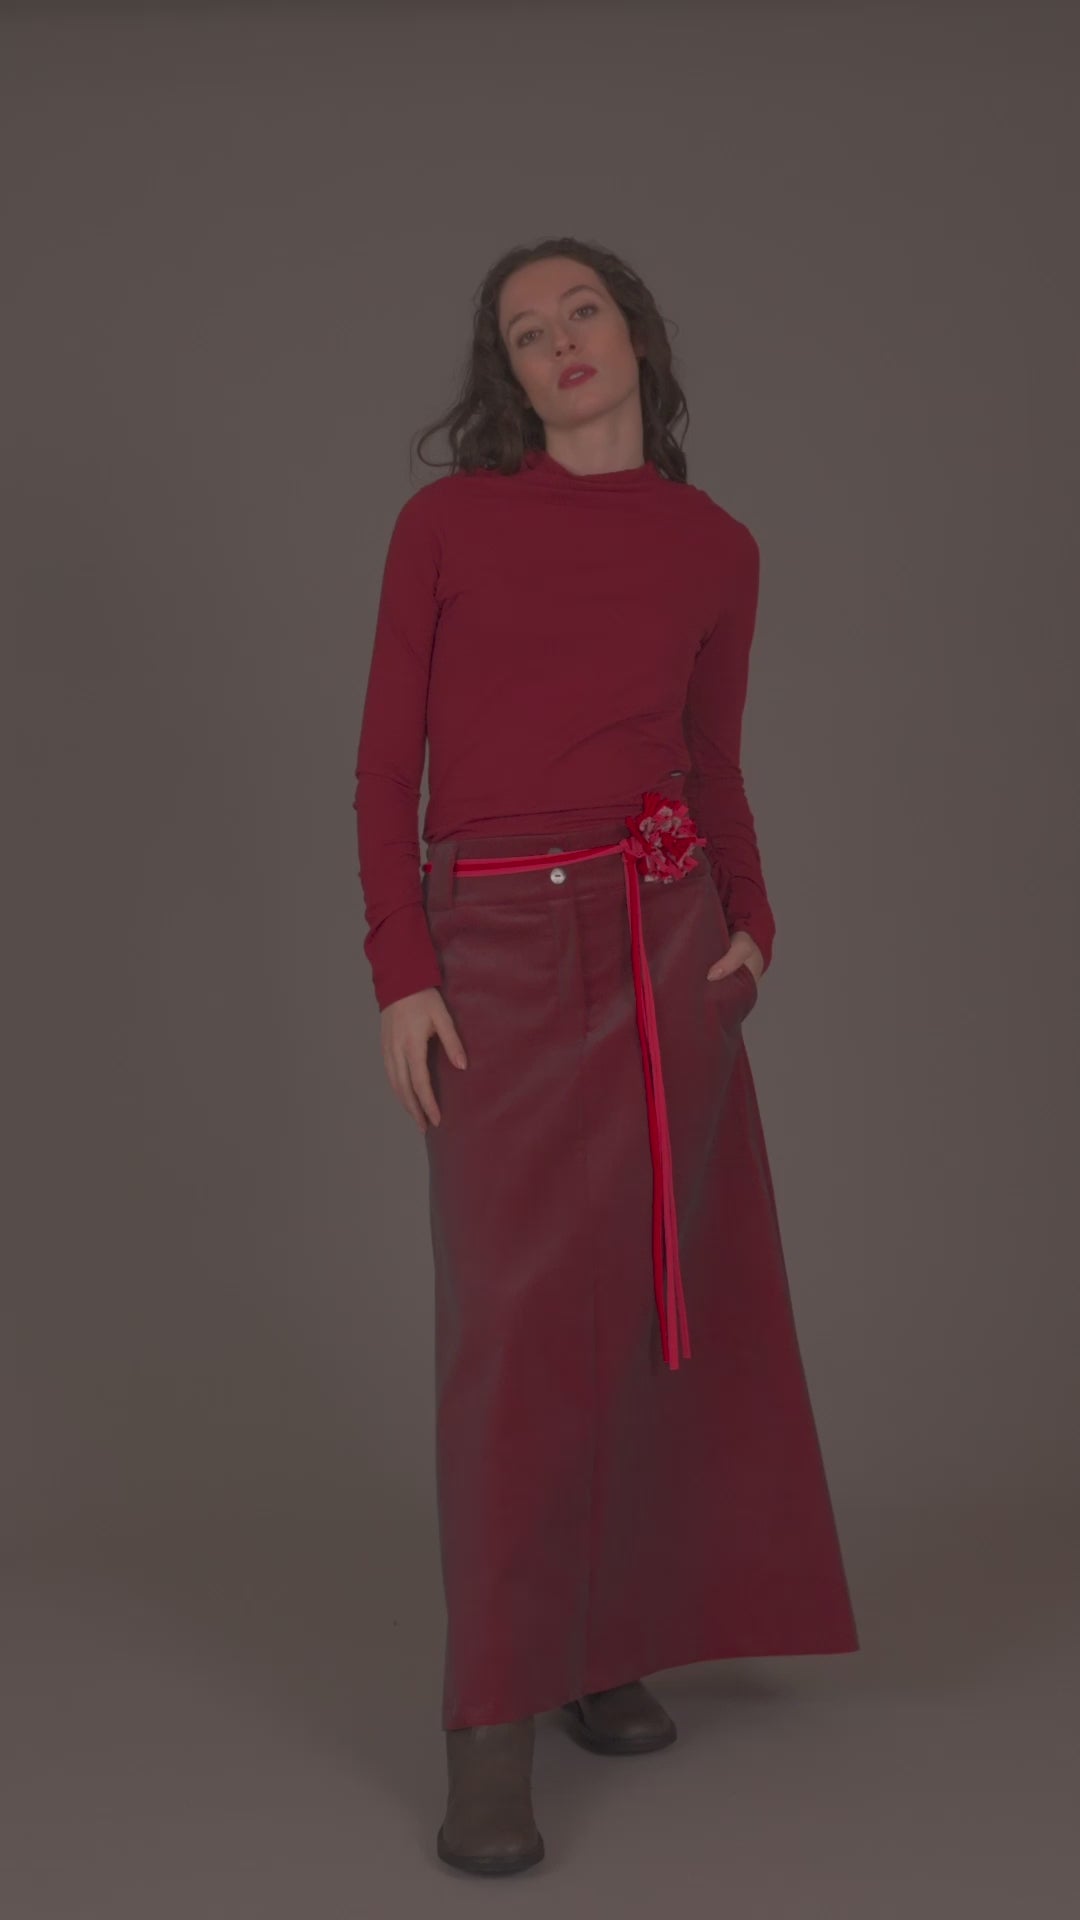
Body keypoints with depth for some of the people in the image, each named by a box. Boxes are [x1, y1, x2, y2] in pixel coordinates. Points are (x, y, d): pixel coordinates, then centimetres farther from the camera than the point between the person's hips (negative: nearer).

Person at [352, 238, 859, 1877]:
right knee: (519, 1318, -7)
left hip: (665, 941, 3)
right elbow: (386, 764, -1)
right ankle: (490, 1729, 1)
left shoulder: (716, 549, 9)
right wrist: (399, 973, -9)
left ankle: (607, 1642, 24)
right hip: (501, 946, -3)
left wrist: (750, 925, 1)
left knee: (651, 1298, 7)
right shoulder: (447, 520, 1)